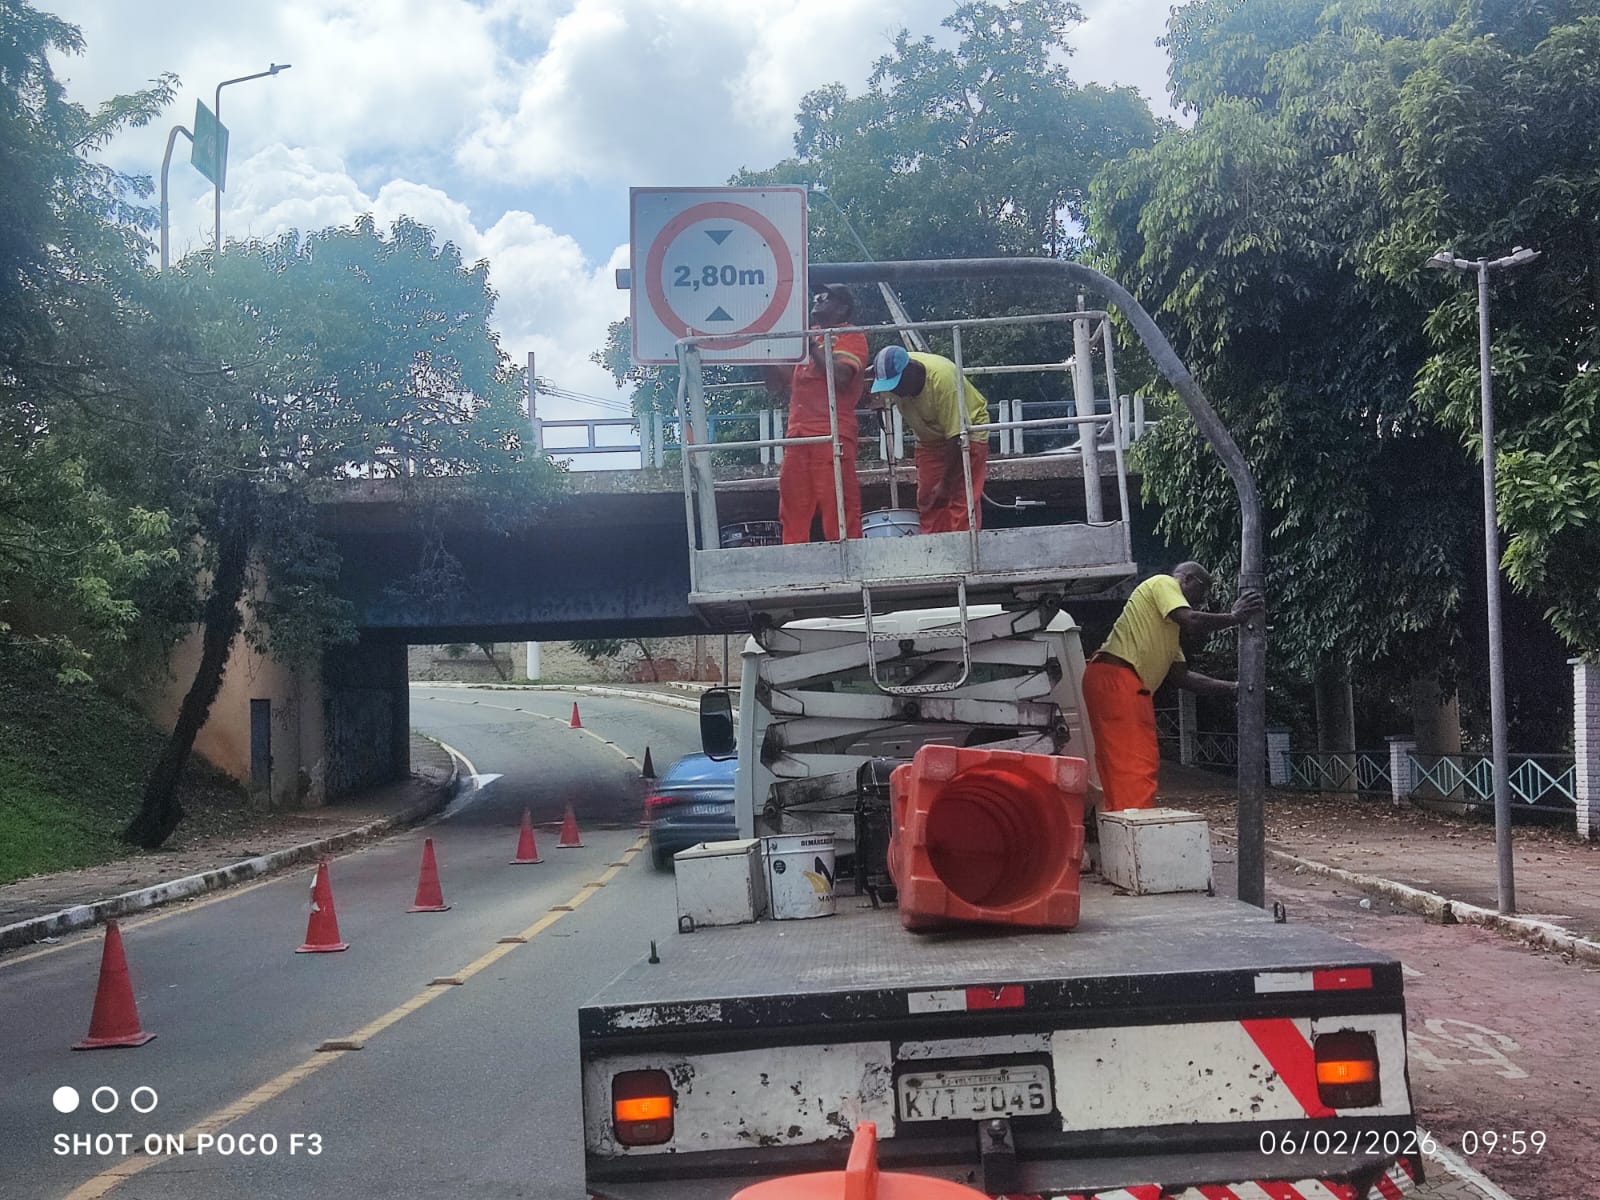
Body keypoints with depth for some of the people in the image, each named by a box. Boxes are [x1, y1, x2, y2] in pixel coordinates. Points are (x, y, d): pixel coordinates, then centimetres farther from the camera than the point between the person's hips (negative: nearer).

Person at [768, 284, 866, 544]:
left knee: (838, 508, -9)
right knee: (793, 512, 3)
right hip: (798, 435, 7)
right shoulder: (806, 336, 26)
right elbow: (777, 383, 25)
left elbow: (840, 377, -14)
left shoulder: (851, 337, 5)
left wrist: (813, 349, -10)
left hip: (833, 434, -7)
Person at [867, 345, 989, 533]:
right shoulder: (892, 373, -18)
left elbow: (956, 435, -29)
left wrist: (945, 484, -26)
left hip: (967, 433, -6)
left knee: (962, 499, -15)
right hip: (930, 438, 6)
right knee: (927, 500, -3)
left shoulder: (942, 378, -34)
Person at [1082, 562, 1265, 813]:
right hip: (1115, 679, -10)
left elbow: (1181, 676, 24)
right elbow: (1191, 621, -13)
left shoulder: (1168, 626, 30)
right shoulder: (1163, 583, 5)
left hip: (1129, 686, 10)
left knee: (1122, 770, 7)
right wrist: (1234, 617, -1)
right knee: (1136, 767, -14)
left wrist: (1232, 688, 20)